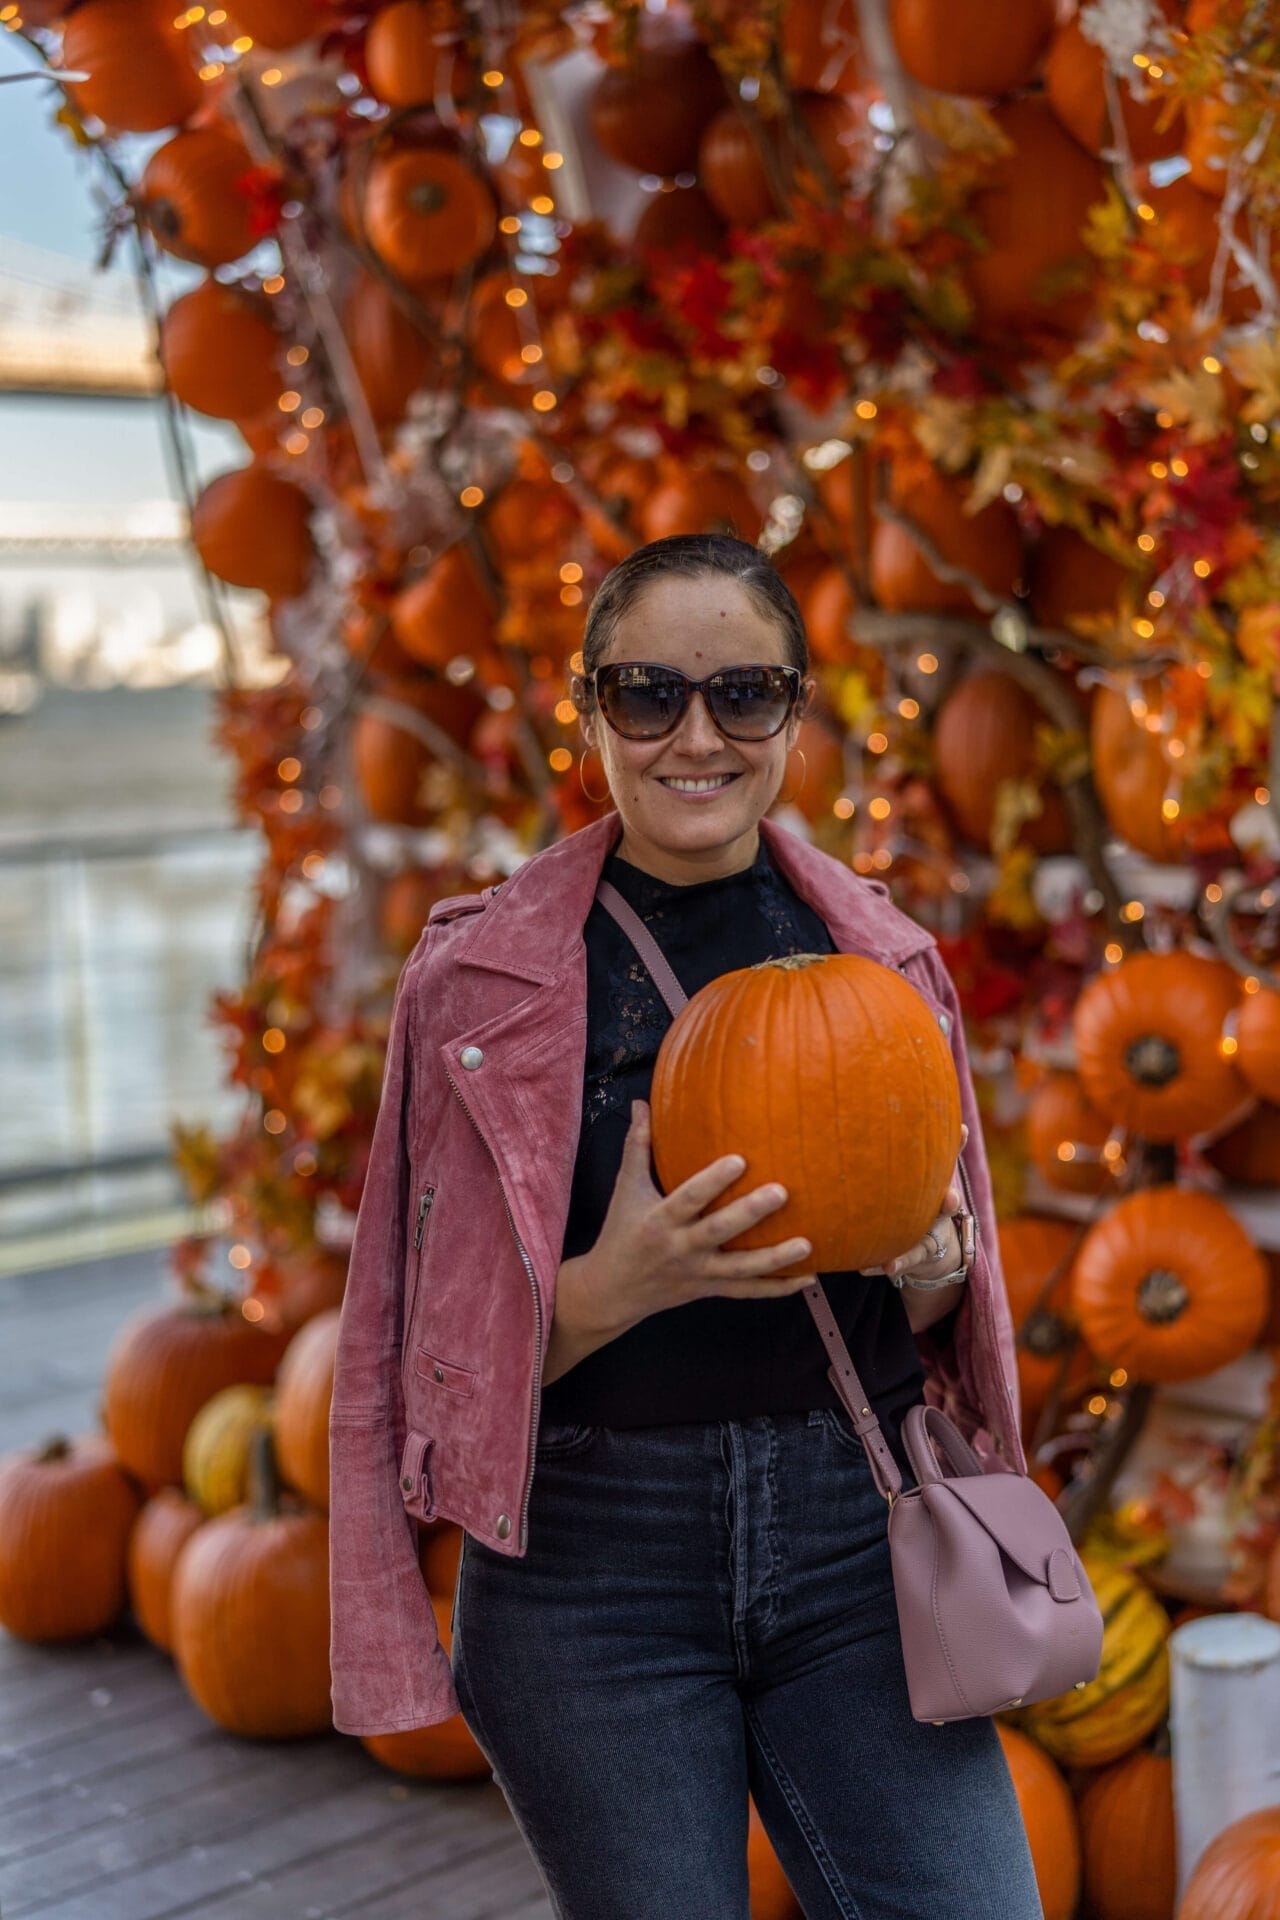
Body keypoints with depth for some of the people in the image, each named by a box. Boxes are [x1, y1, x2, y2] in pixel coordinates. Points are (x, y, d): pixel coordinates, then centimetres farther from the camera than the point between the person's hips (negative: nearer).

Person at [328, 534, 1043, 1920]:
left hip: (852, 1532, 2)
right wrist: (617, 1283, -20)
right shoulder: (481, 972, -3)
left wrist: (930, 1260, -10)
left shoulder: (882, 954, 5)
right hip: (589, 1558, -2)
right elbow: (444, 1340, -2)